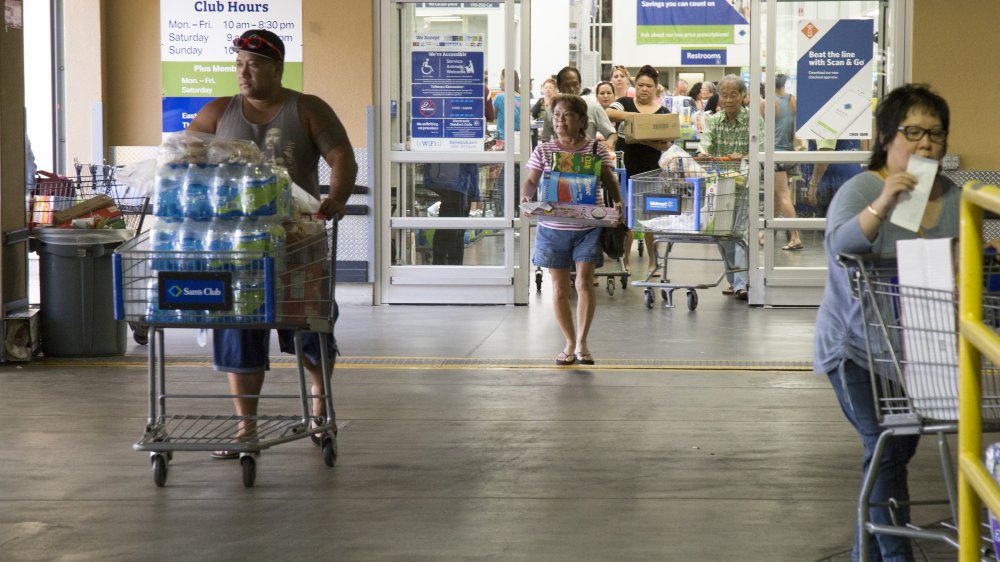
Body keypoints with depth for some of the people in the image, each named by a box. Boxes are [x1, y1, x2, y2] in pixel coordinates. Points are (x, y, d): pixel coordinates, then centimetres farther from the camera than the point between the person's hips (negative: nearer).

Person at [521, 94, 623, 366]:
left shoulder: (596, 149, 1)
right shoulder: (543, 151, 5)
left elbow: (609, 180, 3)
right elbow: (531, 181, 3)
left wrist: (618, 202, -14)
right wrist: (526, 197, -18)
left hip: (588, 227, -2)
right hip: (553, 228, 2)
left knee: (584, 281, -11)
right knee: (559, 288, 6)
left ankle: (582, 343, -6)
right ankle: (570, 343, 18)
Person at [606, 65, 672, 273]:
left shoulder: (662, 111, 6)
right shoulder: (625, 103, 4)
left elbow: (666, 145, 0)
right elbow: (608, 113, -16)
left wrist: (646, 141, -18)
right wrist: (628, 116, -30)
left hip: (650, 169, 1)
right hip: (626, 168, -1)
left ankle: (653, 261, 14)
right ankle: (625, 260, 13)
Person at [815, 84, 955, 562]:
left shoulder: (954, 198, 4)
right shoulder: (862, 190, -12)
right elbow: (841, 244, -29)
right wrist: (882, 206, -44)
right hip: (858, 349, -5)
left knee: (899, 446, 11)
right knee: (888, 445, -14)